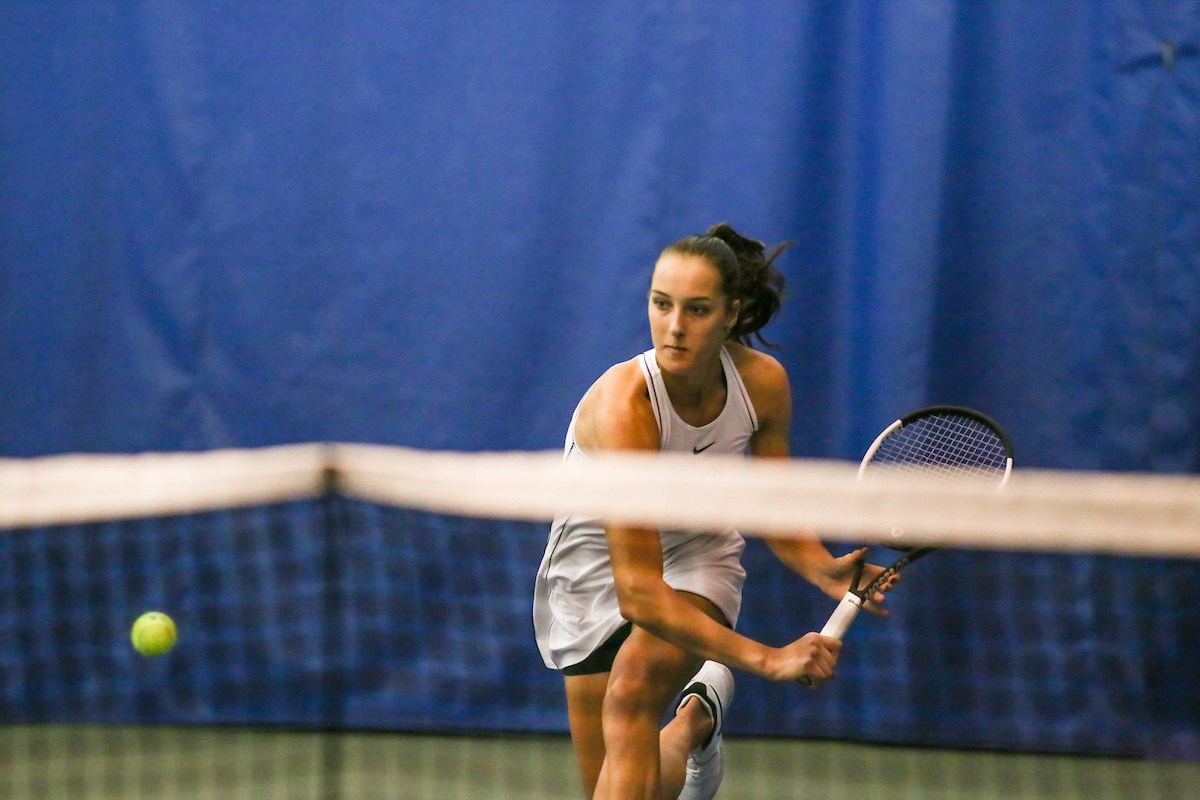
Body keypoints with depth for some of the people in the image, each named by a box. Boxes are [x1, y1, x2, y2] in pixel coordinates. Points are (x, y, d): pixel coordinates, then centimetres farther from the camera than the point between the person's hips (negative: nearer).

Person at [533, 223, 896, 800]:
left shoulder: (763, 382, -18)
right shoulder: (623, 405, -33)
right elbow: (637, 591, -36)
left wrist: (824, 570, -24)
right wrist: (765, 658, -43)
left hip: (697, 557, 1)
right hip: (595, 573, -1)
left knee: (634, 692, -30)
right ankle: (693, 723, 28)